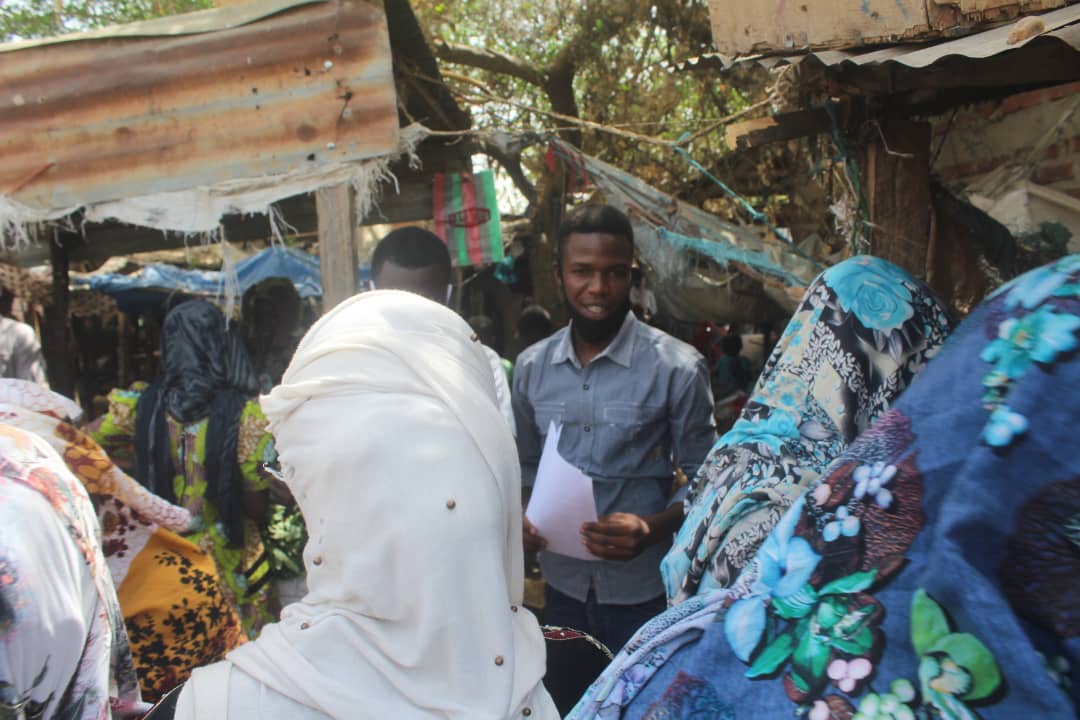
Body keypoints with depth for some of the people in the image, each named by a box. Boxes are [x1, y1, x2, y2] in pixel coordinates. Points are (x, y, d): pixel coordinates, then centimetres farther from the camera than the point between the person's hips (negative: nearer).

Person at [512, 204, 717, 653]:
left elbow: (702, 480, -7)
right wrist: (523, 520, -6)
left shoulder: (677, 369, -11)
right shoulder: (531, 367, 2)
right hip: (562, 586, 4)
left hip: (644, 591, -3)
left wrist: (653, 528, -24)